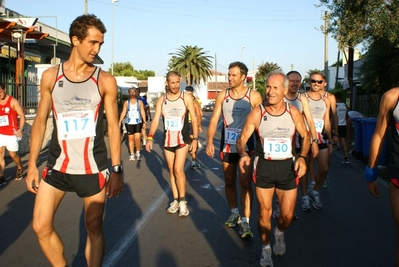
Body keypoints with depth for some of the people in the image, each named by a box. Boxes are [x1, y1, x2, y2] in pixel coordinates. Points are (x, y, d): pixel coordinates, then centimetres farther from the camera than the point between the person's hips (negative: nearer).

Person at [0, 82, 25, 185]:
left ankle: (20, 168, 34)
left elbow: (22, 115, -9)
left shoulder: (13, 101, -8)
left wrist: (20, 129, -20)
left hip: (11, 134, -4)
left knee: (13, 154, 7)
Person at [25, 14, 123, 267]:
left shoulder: (105, 80, -5)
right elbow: (40, 121, 7)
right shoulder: (50, 76, 1)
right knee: (41, 227, 6)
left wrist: (117, 170, -5)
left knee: (94, 228, 8)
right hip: (57, 166, 3)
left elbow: (113, 126, -2)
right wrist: (32, 164, 4)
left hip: (93, 168, -2)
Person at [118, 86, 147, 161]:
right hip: (129, 123, 1)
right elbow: (123, 112, 2)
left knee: (137, 138, -9)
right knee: (130, 138, 5)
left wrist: (144, 122, -6)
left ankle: (138, 153, 11)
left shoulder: (140, 102, 5)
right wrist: (120, 122, -6)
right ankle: (132, 154, 14)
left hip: (138, 122, -1)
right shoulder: (126, 102, 5)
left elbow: (142, 112, 1)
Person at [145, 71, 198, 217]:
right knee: (171, 171, 10)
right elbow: (156, 120, -4)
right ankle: (175, 200, 23)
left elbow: (194, 119, -4)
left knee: (178, 169, -11)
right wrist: (150, 137, -16)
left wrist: (195, 138, -8)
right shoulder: (161, 100, 0)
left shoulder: (186, 98, -7)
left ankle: (183, 201, 4)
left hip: (183, 139, -4)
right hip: (167, 140, 4)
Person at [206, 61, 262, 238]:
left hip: (246, 146, -3)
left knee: (245, 182, -6)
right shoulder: (222, 95, 1)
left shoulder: (254, 96, -7)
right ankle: (234, 214, 31)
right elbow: (214, 119, -1)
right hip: (227, 146, 3)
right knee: (229, 181, 13)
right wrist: (209, 141, -12)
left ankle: (245, 221, 2)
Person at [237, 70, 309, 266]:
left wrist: (302, 157, -10)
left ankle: (279, 233, 44)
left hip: (287, 167, 1)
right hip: (264, 167, -1)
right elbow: (242, 139, -6)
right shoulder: (257, 113, -10)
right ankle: (266, 249, 31)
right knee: (264, 213, 6)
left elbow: (305, 136, 7)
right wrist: (243, 154, -28)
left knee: (287, 216, 7)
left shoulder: (293, 112, -5)